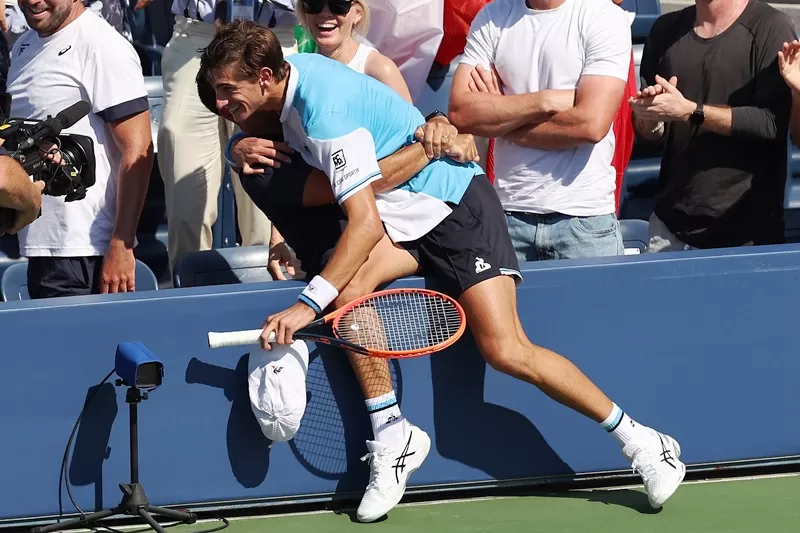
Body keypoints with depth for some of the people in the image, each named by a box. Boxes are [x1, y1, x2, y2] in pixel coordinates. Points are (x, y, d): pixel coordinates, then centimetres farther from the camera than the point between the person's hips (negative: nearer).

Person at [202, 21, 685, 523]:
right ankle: (394, 436, -11)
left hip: (457, 207, -8)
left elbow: (365, 223, -33)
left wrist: (309, 304, -34)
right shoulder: (287, 71, -3)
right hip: (400, 216, 8)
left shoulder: (324, 110, -29)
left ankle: (639, 440, -1)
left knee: (506, 350, -16)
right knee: (347, 287, -22)